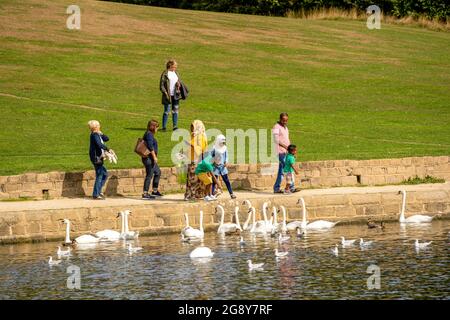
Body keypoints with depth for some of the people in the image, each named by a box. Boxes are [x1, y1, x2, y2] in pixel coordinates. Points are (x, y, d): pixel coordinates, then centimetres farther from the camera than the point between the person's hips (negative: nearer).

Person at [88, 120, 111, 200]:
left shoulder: (98, 135, 15)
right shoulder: (94, 135, -15)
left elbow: (106, 139, 20)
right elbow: (99, 144, -29)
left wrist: (101, 134, 7)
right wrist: (108, 149, -28)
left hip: (99, 158, 10)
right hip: (96, 158, -10)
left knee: (105, 174, 16)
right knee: (99, 175, -6)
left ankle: (98, 191, 21)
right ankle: (96, 194, -2)